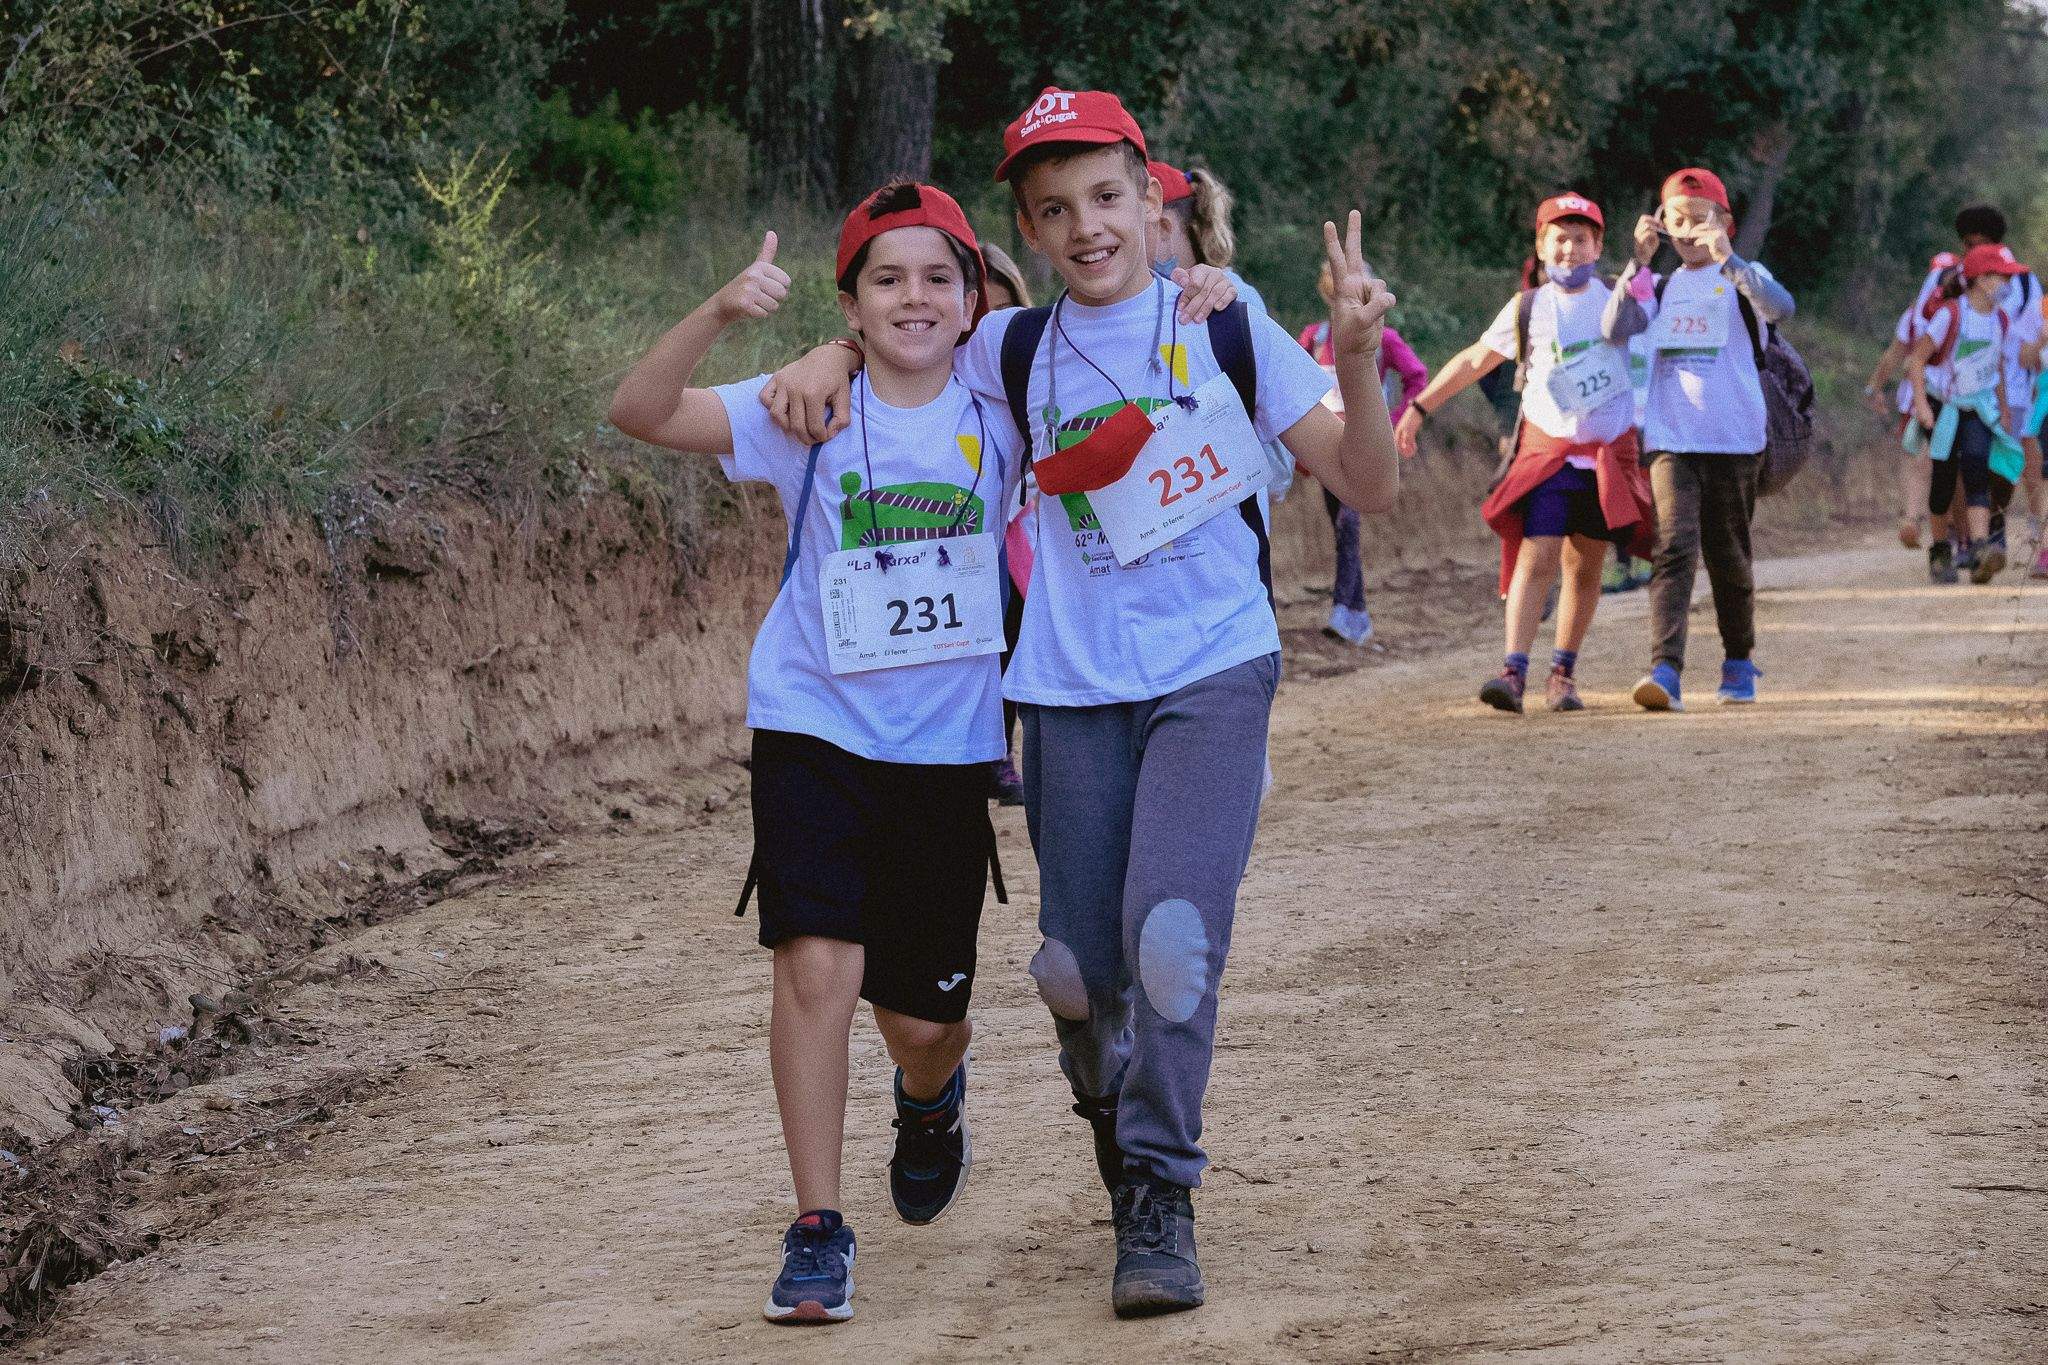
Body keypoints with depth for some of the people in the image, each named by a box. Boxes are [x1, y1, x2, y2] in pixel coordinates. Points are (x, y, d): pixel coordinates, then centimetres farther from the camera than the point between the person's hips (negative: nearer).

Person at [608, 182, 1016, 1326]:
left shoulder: (998, 413, -2)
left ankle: (930, 1101, 46)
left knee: (924, 1014, 9)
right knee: (818, 967, -17)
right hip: (817, 728, -2)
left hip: (947, 747, 2)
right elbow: (643, 412, -18)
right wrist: (721, 313, -34)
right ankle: (819, 1232, -6)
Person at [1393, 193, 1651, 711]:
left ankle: (1563, 674, 14)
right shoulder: (1528, 308, 3)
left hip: (1611, 454, 2)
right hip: (1547, 450, -2)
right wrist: (1419, 408, 9)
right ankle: (1513, 672, -23)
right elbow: (1474, 360, 11)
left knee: (1585, 567, 5)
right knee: (1537, 557, -15)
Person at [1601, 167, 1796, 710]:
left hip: (1734, 440, -1)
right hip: (1670, 440, 1)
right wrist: (1639, 262, -15)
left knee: (1728, 555, 9)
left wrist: (1726, 258, -33)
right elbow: (1615, 329, -5)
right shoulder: (1660, 287, 12)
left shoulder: (1742, 279, 3)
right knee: (1674, 548, -14)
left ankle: (1739, 662, 29)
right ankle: (1665, 671, -25)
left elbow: (1781, 306, -20)